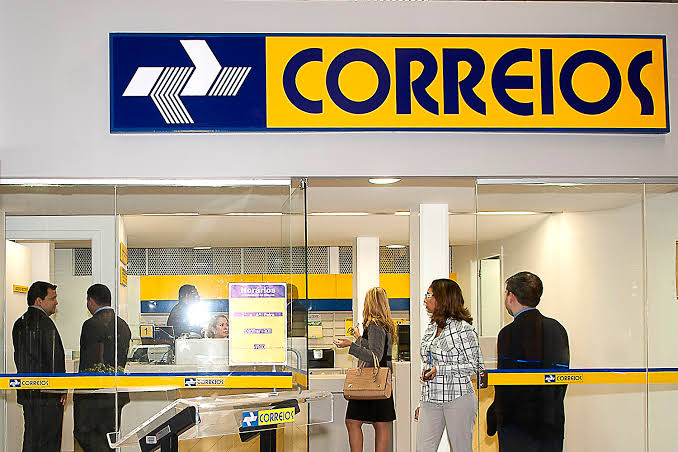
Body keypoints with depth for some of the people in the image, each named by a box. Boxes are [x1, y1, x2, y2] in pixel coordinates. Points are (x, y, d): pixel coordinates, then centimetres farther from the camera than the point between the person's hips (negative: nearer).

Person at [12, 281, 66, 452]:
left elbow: (19, 357, 16)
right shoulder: (44, 323, -15)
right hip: (47, 394, -9)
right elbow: (55, 358, -16)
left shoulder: (19, 323, 12)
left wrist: (26, 382, 19)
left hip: (26, 392, 9)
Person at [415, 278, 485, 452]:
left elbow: (475, 366, -10)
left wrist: (439, 369, -16)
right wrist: (422, 402, 18)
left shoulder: (462, 328, -8)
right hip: (431, 399, 6)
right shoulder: (430, 329, 14)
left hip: (458, 398, -6)